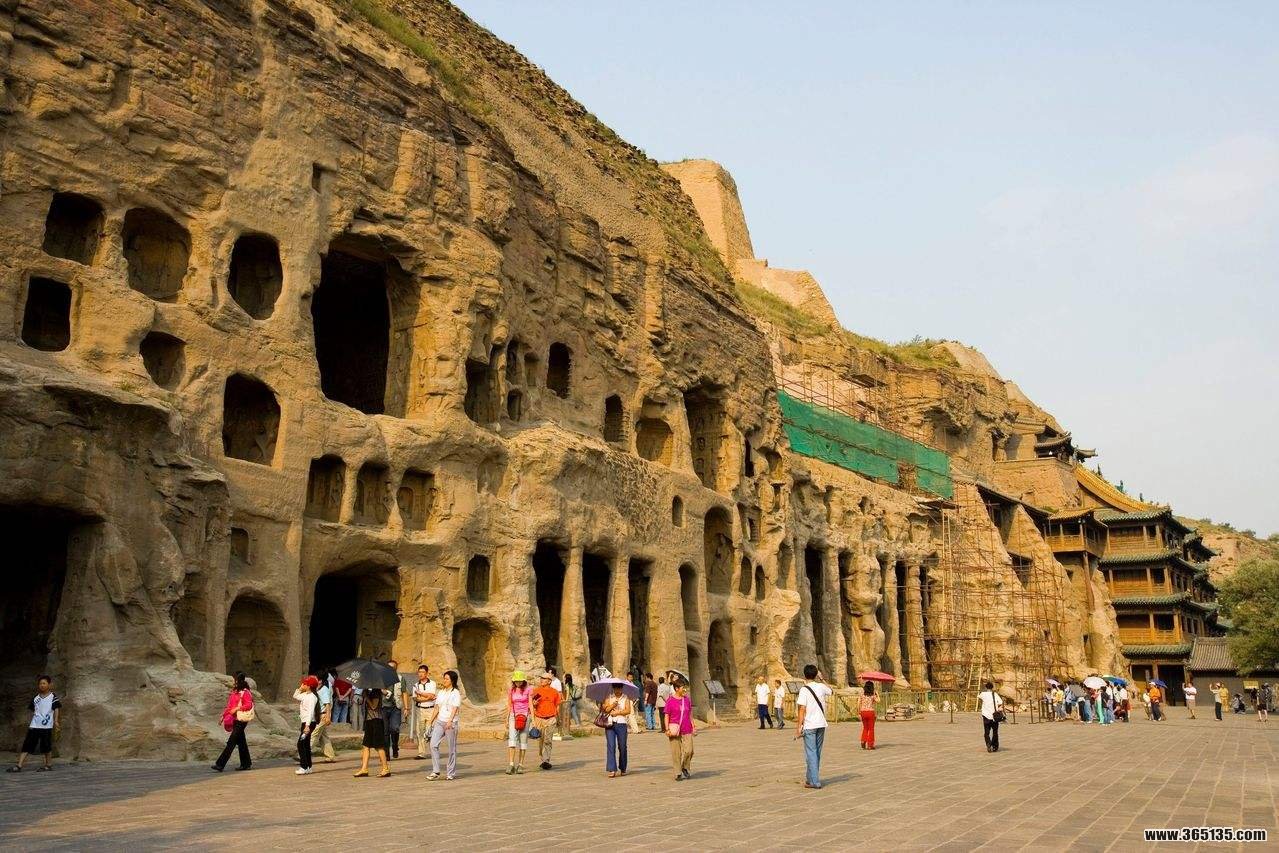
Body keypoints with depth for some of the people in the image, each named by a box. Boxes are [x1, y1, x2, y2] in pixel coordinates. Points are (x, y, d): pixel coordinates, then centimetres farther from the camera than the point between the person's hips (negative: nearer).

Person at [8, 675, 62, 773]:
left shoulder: (53, 697, -2)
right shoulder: (35, 698, 11)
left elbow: (56, 709, -7)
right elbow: (33, 711, 20)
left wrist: (56, 721, -18)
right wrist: (32, 721, 17)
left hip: (47, 726, -4)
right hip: (34, 726, 4)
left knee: (46, 746, 2)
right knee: (27, 745, -2)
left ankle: (49, 764, 15)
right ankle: (19, 766, -4)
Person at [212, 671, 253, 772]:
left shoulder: (245, 692, -9)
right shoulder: (234, 691, 15)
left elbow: (249, 705, -18)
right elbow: (229, 705, 19)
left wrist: (237, 709, -21)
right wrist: (224, 715, 13)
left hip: (241, 720, -8)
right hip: (234, 719, 8)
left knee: (231, 742, -10)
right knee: (241, 742, 12)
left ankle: (220, 764, -12)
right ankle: (246, 764, 19)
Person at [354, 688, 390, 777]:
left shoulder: (376, 691, -10)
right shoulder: (368, 692, 14)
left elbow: (373, 706, -18)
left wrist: (366, 697, -17)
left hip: (376, 720, -9)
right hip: (369, 721, 9)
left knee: (379, 746, -6)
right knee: (366, 745, 7)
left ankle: (386, 768, -1)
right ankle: (364, 769, 10)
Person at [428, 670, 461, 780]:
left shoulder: (456, 693, -4)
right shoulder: (440, 692, 14)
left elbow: (455, 709, -13)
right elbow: (437, 708, 16)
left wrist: (449, 721, -25)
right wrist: (432, 720, 10)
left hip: (451, 722, -5)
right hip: (439, 721, 5)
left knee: (452, 748, 0)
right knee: (433, 744, -9)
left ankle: (451, 773, 9)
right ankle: (435, 771, -4)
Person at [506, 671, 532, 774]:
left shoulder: (528, 690, 1)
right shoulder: (511, 691, 8)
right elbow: (509, 706, 13)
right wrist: (507, 720, 11)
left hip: (524, 716, -1)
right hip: (513, 716, 1)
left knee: (523, 740, 1)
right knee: (512, 739, -12)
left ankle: (520, 764, 10)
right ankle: (511, 764, -18)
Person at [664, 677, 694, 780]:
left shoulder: (687, 699, 9)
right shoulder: (670, 700, -5)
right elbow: (666, 716, -3)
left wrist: (693, 727, 11)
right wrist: (667, 729, -10)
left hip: (686, 730, 3)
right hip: (674, 730, -3)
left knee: (689, 750, -5)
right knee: (676, 752, 1)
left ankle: (685, 768, 20)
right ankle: (678, 773, 12)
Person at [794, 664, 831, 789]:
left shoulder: (804, 690, -13)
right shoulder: (821, 687, 3)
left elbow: (802, 710, -16)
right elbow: (830, 691, 28)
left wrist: (799, 727, -12)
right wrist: (820, 680, 32)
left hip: (809, 726, -5)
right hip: (821, 724, 6)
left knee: (811, 753, -1)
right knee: (817, 753, 15)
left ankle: (815, 782, -3)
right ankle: (811, 778, 26)